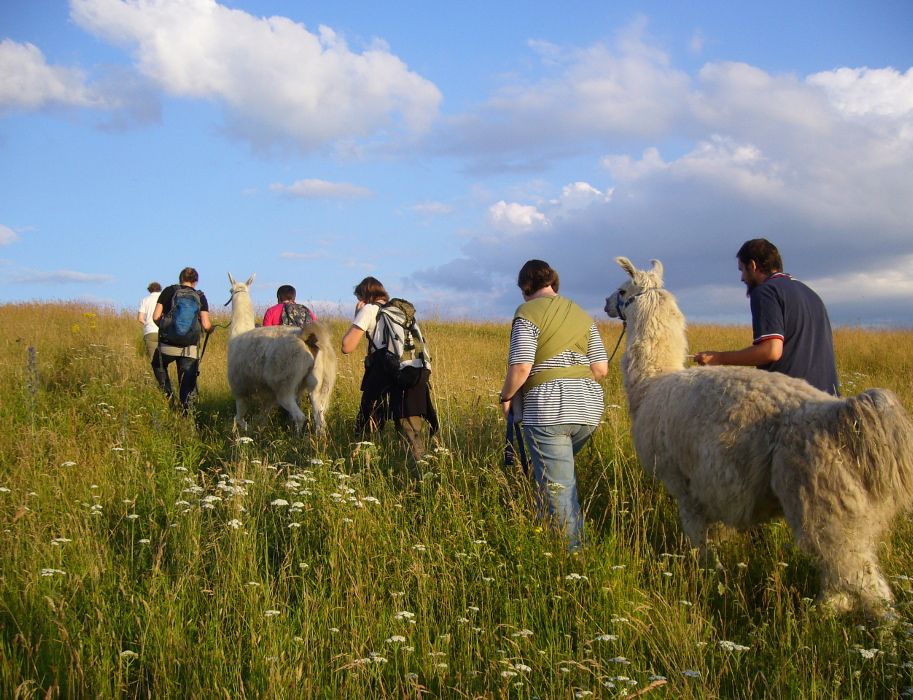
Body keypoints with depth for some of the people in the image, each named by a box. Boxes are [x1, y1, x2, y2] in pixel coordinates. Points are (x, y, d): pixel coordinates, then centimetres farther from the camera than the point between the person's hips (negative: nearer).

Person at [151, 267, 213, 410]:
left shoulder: (168, 291, 3)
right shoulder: (200, 297, 4)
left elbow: (156, 317, -1)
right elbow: (206, 325, -6)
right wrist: (210, 329, 17)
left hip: (168, 344, 0)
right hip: (190, 348, 0)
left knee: (158, 364, 29)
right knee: (187, 387, 8)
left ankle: (167, 392, 12)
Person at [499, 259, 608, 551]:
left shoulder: (528, 313, -3)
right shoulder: (582, 315, 16)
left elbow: (521, 368, -12)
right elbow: (601, 368, 12)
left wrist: (505, 396, 4)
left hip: (549, 409, -7)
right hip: (590, 406, 7)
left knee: (557, 485, -1)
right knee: (561, 470, 22)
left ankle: (573, 550, 1)